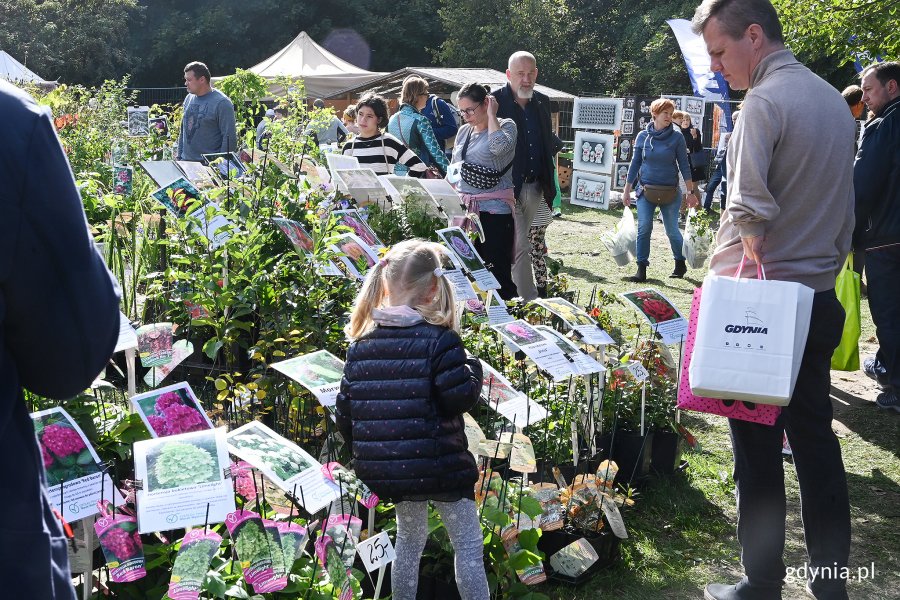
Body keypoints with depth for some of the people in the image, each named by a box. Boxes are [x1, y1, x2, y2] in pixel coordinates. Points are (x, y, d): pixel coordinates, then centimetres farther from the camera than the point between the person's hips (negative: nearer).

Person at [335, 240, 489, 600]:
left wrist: (362, 453, 19)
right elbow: (461, 398, -18)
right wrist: (472, 368, 1)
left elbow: (345, 413, 4)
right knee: (468, 544, 9)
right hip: (439, 464, -5)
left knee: (409, 540, 23)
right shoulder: (438, 339, -15)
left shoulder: (361, 344, 1)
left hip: (387, 469, 5)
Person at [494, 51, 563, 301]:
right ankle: (530, 300, -3)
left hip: (534, 186, 6)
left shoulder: (542, 102, 11)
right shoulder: (494, 102, -8)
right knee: (519, 247, -7)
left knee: (517, 243, 15)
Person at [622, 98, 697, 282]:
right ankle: (641, 269, -1)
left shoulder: (676, 137, -2)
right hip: (646, 190, 1)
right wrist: (627, 190, 6)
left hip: (670, 191, -1)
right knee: (644, 229, -7)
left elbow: (684, 165, 0)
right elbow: (635, 164, 7)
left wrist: (690, 192, -2)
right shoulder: (643, 136, 2)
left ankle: (680, 264, 27)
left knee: (672, 230, 7)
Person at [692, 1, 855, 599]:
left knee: (758, 446, 3)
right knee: (815, 436, 14)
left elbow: (750, 208, -24)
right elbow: (845, 210, 17)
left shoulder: (765, 101, -14)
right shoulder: (834, 99, 12)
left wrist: (735, 264, -9)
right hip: (821, 297, 8)